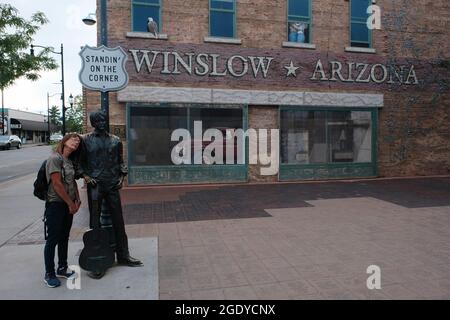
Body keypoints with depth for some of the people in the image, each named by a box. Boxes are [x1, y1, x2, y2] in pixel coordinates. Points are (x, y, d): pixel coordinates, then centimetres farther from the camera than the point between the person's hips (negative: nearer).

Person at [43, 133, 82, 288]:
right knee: (52, 240, 2)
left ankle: (62, 268, 28)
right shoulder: (55, 158, -14)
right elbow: (56, 183, -18)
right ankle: (49, 274, 14)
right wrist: (70, 203, -13)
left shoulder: (70, 161, 11)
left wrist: (77, 200, 3)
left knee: (64, 237, 15)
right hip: (55, 204, -8)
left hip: (69, 204, 8)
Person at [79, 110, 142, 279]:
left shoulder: (115, 140, 9)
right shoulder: (86, 140, 2)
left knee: (118, 220, 8)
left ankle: (123, 255, 21)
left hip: (112, 185, 3)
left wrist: (122, 177, 3)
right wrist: (85, 175, -9)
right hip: (95, 185, -2)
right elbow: (80, 161, 6)